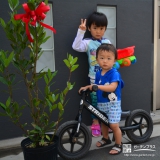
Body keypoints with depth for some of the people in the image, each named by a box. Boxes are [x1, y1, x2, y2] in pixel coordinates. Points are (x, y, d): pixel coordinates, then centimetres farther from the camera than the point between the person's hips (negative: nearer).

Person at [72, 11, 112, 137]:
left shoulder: (107, 42, 6)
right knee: (95, 100, 6)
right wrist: (81, 31, -26)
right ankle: (95, 123, 23)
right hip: (94, 78, -3)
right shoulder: (88, 42, -6)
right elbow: (76, 46, -24)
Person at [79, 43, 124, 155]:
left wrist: (97, 86, -39)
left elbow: (112, 87, -31)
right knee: (103, 122, 21)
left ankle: (118, 145, 14)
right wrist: (88, 87, -4)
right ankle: (106, 139, 45)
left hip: (113, 103, -7)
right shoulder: (98, 73, 3)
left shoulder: (114, 73, -18)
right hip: (101, 103, 7)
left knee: (114, 125, -6)